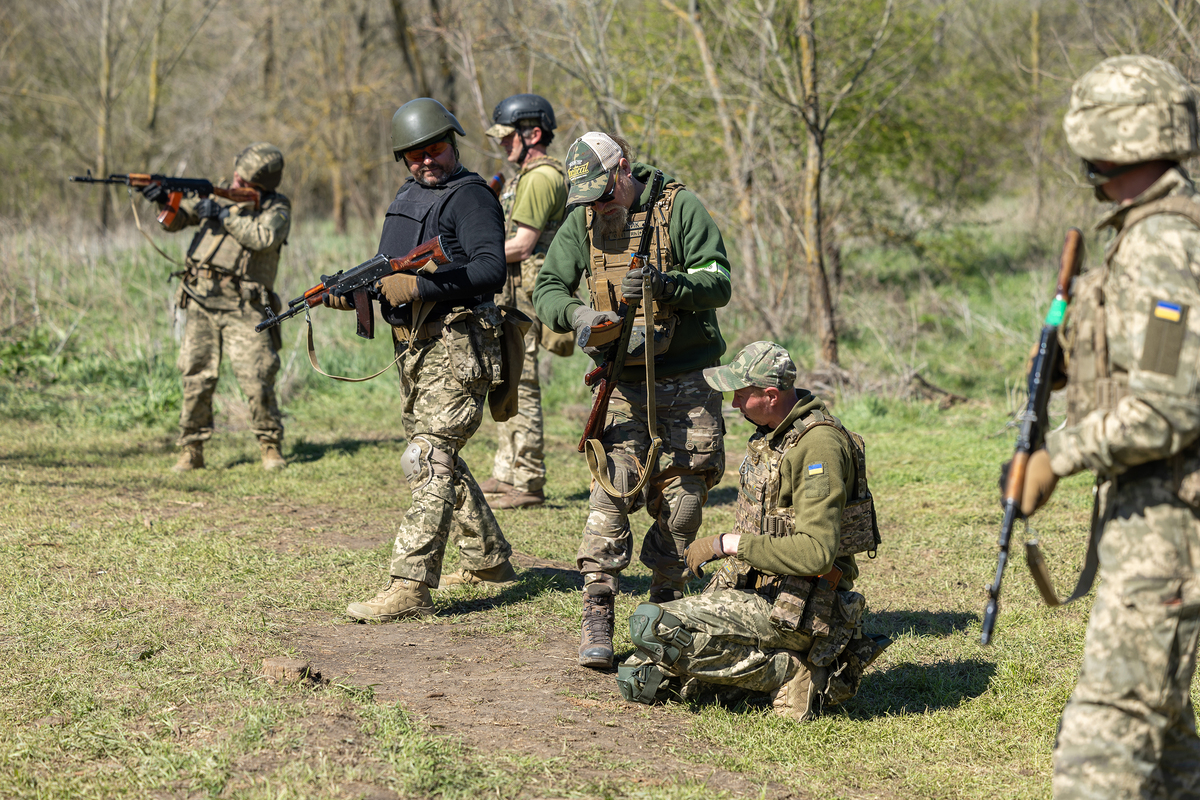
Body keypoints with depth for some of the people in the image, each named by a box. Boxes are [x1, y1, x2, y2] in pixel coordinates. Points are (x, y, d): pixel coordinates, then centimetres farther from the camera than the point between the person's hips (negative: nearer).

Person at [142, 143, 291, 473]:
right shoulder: (217, 195, 12)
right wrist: (165, 201, -10)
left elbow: (265, 237, -18)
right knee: (196, 380, 0)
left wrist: (224, 215, -15)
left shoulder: (277, 208, 2)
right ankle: (191, 451, 7)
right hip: (202, 304, 3)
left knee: (257, 380, -7)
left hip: (243, 309, -3)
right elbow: (176, 220, 11)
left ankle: (271, 447, 9)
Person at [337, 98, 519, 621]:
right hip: (413, 347, 10)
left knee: (428, 461, -16)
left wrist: (420, 286, -26)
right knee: (441, 461, 18)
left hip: (455, 347, -10)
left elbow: (492, 268, -21)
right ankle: (489, 561, 32)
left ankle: (410, 588, -21)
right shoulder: (407, 198, 18)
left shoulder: (469, 196, -9)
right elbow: (391, 272, 22)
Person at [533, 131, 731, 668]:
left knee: (682, 492, 4)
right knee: (613, 486, -12)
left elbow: (719, 285, -10)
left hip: (689, 379, -1)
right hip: (624, 378, 1)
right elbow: (547, 289, 3)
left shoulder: (680, 207, -6)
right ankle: (597, 614, -12)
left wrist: (665, 285, -28)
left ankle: (665, 606, 19)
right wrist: (578, 314, -19)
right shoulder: (582, 222, 4)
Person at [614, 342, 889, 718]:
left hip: (792, 609, -10)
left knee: (651, 625, -23)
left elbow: (817, 553, -30)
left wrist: (729, 544, -23)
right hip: (754, 588, 10)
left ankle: (786, 671, -12)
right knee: (638, 682, 8)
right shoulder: (773, 431, 10)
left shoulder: (818, 446, -22)